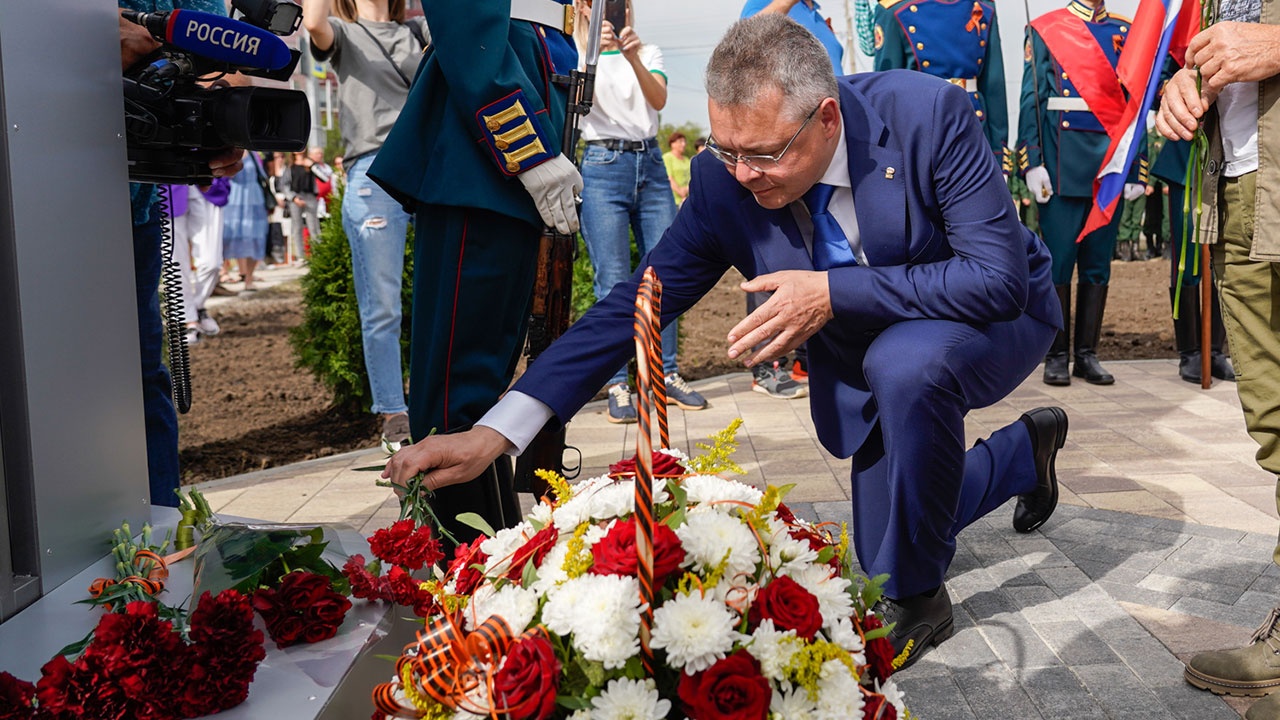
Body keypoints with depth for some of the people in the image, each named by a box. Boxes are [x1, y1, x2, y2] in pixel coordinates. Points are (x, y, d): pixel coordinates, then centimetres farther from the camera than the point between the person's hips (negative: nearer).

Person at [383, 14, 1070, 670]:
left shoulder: (928, 114, -30)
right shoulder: (725, 180, -22)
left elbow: (998, 276, -31)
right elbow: (637, 302, -22)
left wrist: (833, 291, -38)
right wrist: (494, 431, -30)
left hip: (993, 316, -4)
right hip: (870, 360, 5)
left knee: (907, 360, -39)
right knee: (887, 549, 12)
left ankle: (916, 599, -13)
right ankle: (1027, 447, 40)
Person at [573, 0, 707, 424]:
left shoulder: (649, 52, 14)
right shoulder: (576, 53, 7)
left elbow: (658, 99, -5)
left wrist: (634, 59, -22)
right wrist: (595, 51, -30)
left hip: (650, 165, 3)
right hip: (603, 166, -3)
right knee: (613, 282, -5)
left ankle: (668, 375, 12)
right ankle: (617, 385, 0)